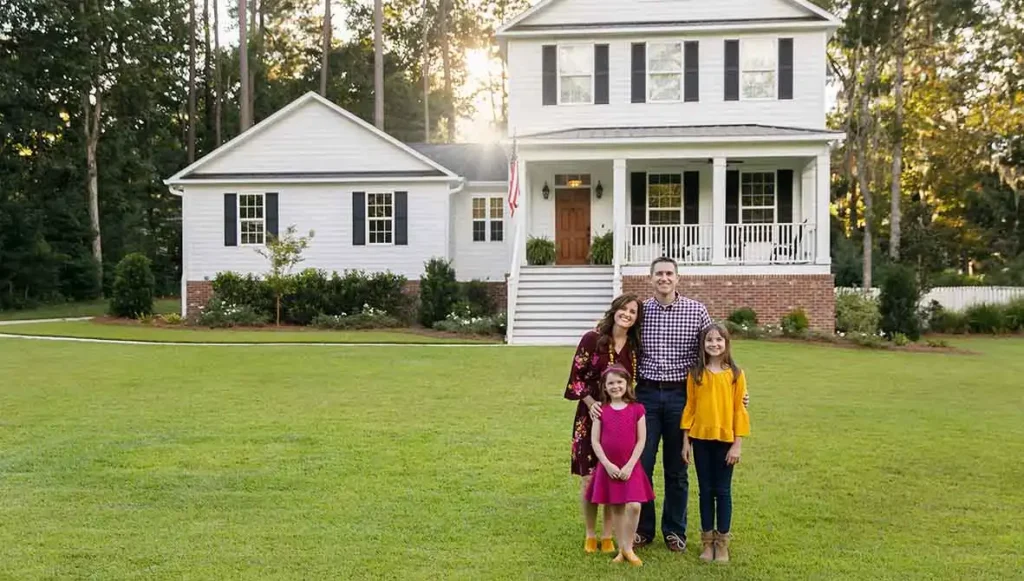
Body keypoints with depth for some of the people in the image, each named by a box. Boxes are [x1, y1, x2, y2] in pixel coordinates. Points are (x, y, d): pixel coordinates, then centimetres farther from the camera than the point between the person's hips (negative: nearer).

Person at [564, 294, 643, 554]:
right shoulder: (591, 339, -7)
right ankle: (590, 535, 16)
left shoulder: (634, 347, 3)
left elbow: (634, 382, 12)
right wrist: (591, 402, -18)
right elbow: (576, 377, -7)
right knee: (589, 478, 0)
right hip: (591, 415, -3)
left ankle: (608, 535, 17)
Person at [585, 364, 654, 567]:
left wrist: (630, 465, -11)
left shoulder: (636, 409, -2)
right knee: (616, 508, 7)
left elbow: (641, 440, -4)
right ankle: (622, 549, 19)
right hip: (608, 468, 1)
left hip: (630, 468, -1)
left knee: (634, 506, -14)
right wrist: (608, 464, -11)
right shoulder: (601, 410, 1)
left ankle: (627, 548, 3)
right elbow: (594, 440, -1)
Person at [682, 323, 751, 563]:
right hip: (701, 439, 1)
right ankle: (707, 541, 19)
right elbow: (690, 407, 4)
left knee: (723, 491, 6)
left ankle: (722, 542, 16)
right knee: (705, 490, 9)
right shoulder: (696, 373, 2)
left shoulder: (735, 374, -2)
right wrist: (686, 441, 1)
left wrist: (737, 444, -6)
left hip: (725, 440, -1)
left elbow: (739, 410, -2)